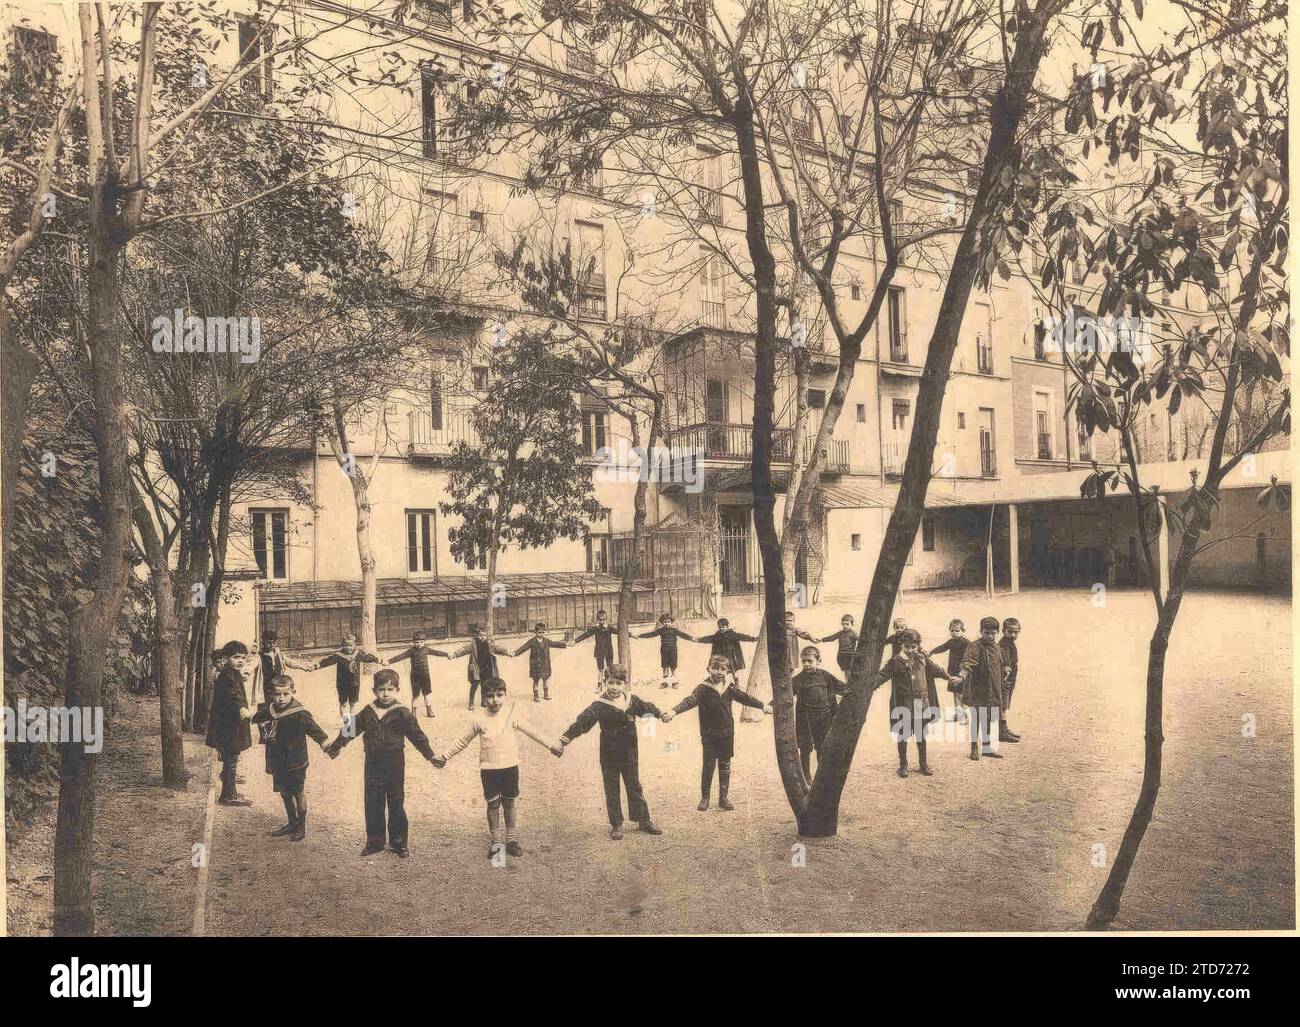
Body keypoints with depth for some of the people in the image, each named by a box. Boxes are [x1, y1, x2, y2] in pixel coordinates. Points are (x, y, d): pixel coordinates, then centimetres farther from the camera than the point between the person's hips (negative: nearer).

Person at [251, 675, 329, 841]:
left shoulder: (299, 713, -19)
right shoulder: (267, 711, -2)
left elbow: (313, 728, -27)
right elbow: (256, 719, 18)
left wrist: (324, 740, -43)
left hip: (295, 762, -6)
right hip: (277, 761, 6)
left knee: (299, 793, 6)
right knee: (284, 793, 18)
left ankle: (302, 827, 22)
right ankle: (292, 824, 35)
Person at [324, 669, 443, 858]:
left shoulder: (402, 714, -8)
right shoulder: (368, 712, 4)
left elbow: (417, 735, -8)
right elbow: (352, 730, 17)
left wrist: (431, 756, -13)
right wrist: (335, 746, 25)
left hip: (394, 765, -4)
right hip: (373, 764, 4)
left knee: (396, 804, 4)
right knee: (372, 804, 8)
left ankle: (399, 842, 15)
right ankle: (374, 842, 20)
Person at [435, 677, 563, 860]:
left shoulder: (512, 714, -5)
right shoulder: (479, 718, -6)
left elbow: (531, 731, 3)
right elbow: (463, 740, 6)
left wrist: (551, 745, 3)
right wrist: (446, 756, 7)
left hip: (510, 766, 0)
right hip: (488, 768, 0)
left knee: (509, 803, 11)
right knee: (493, 804, 8)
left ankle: (511, 839, 24)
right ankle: (496, 841, 22)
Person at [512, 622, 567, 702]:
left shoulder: (546, 641, 4)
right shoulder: (532, 642, -9)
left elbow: (555, 644, 13)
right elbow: (524, 647, -15)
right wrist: (515, 653, -25)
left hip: (545, 664, 4)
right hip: (536, 664, -4)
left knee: (546, 678, 12)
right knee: (536, 680, 2)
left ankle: (546, 694, 25)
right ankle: (536, 695, 12)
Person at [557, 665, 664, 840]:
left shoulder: (632, 700, -3)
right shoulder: (599, 706, -16)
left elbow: (647, 708, 17)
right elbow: (582, 722, -27)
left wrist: (661, 714, 34)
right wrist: (567, 736, -40)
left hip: (630, 755, 3)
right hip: (609, 756, -3)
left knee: (635, 788, 16)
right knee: (612, 791, 10)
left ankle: (644, 821, 28)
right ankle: (616, 824, 23)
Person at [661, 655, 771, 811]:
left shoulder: (729, 688, 3)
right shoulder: (703, 688, -12)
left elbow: (745, 698, 16)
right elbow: (690, 701, -25)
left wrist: (763, 706, 22)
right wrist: (674, 711, -42)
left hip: (727, 734, 4)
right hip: (709, 734, -4)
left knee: (725, 766, 10)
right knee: (708, 766, 1)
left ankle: (723, 798, 21)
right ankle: (704, 798, 15)